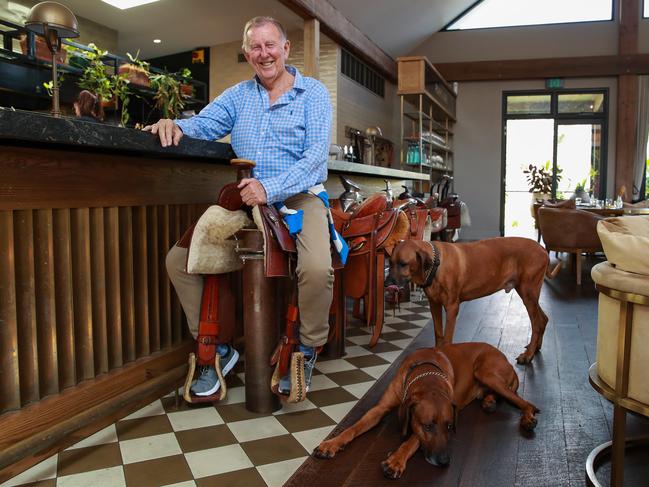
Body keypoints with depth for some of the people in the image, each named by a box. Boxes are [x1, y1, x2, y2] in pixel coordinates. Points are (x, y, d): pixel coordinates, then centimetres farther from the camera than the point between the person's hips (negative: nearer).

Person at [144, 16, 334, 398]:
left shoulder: (313, 92, 2)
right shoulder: (238, 95, 16)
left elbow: (316, 154, -11)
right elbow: (204, 125, 5)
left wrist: (270, 189, -25)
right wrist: (176, 126, -20)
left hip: (296, 198, -4)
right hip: (244, 200, 5)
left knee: (317, 268, -33)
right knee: (179, 260, -8)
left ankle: (308, 349, -4)